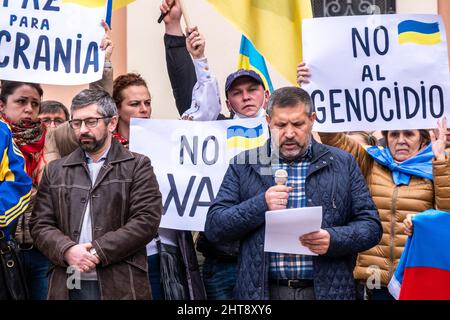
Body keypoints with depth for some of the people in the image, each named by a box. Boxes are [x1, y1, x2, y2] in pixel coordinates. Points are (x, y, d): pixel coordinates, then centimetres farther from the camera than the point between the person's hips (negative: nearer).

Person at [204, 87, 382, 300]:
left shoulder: (343, 164, 3)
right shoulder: (244, 165, 2)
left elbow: (371, 226, 2)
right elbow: (213, 228, -2)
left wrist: (333, 239, -17)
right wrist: (261, 205, -16)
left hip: (327, 289, 1)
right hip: (262, 290, 0)